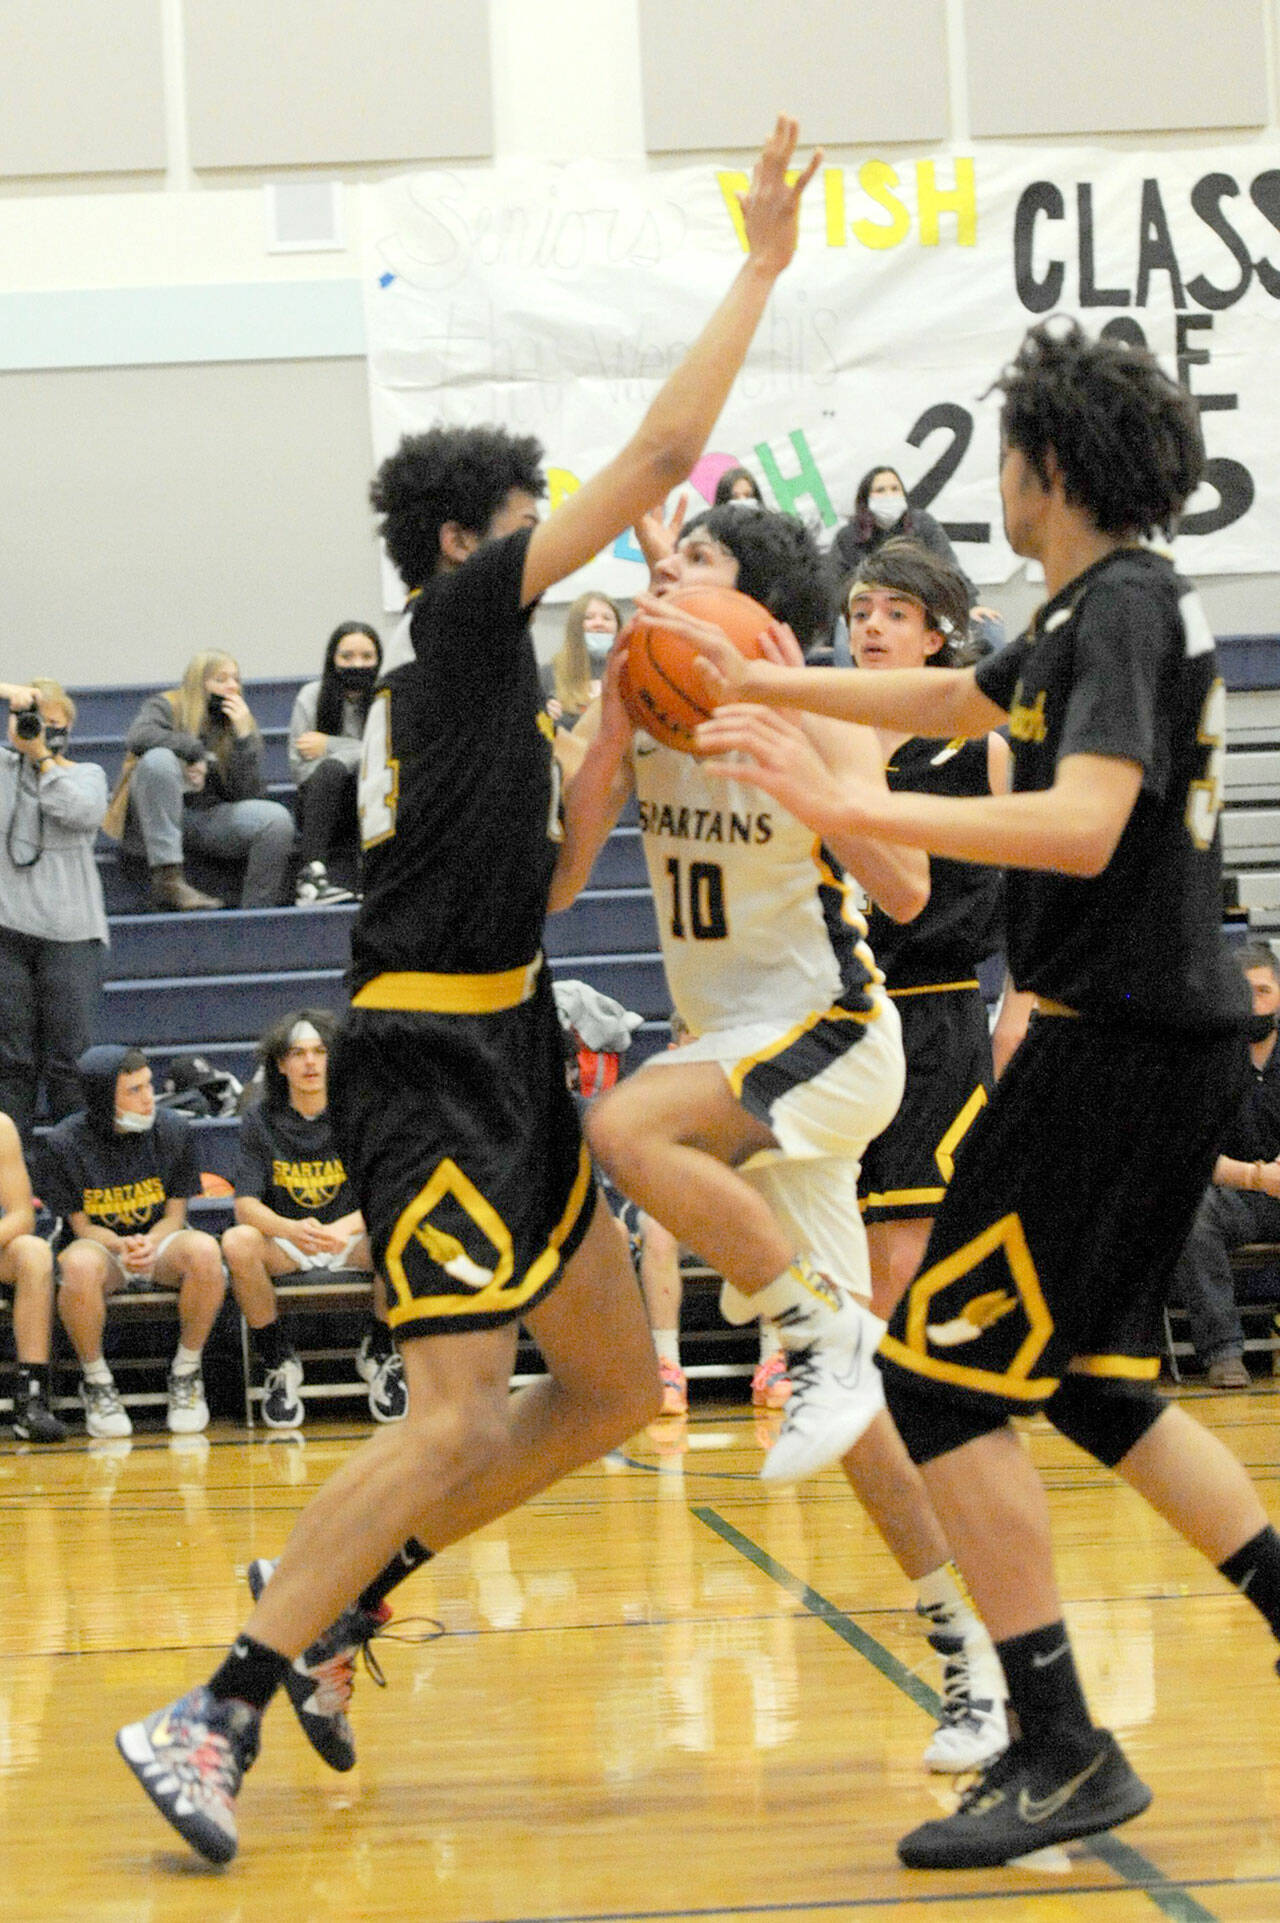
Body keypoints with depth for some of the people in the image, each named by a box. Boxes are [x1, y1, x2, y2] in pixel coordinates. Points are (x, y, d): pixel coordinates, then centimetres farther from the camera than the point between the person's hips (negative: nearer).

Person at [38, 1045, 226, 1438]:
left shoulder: (174, 1130, -5)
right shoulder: (63, 1144, -10)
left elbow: (174, 1214, 1)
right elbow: (82, 1227, -5)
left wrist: (149, 1244, -23)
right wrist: (122, 1247, -27)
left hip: (160, 1244, 2)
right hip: (101, 1244, -2)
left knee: (204, 1250, -34)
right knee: (81, 1264, -40)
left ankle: (186, 1373, -13)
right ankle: (96, 1383, -16)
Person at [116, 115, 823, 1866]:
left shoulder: (464, 678, 18)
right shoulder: (463, 614, -7)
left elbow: (540, 883, 21)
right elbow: (662, 454, -12)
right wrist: (762, 266, -6)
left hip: (497, 1057, 10)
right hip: (430, 1066, -10)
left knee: (615, 1388, 12)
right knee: (462, 1417, -17)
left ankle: (332, 1598, 17)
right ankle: (213, 1716, -13)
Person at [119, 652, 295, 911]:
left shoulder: (240, 724, 9)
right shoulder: (166, 706, 0)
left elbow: (247, 794, -3)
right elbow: (138, 737, -25)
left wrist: (243, 736, -12)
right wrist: (194, 752, -18)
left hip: (208, 819, 3)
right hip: (154, 820, -3)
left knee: (277, 819, -22)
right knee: (159, 759, -33)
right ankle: (167, 879, -37)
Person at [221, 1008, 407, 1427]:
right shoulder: (260, 1120, -4)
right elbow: (246, 1206, -12)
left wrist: (345, 1228, -34)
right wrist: (292, 1230, -35)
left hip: (352, 1240, 0)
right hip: (285, 1248, 0)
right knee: (237, 1243, -32)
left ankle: (379, 1353, -5)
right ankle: (279, 1365, -12)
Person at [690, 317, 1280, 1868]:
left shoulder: (1123, 608, -14)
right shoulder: (1110, 609, 16)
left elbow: (1083, 824, -29)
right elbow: (955, 703, 33)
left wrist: (842, 805, -29)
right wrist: (770, 686, 31)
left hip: (1122, 1044, -10)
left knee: (939, 1372, -8)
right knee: (1087, 1377, 18)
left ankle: (1060, 1752, -8)